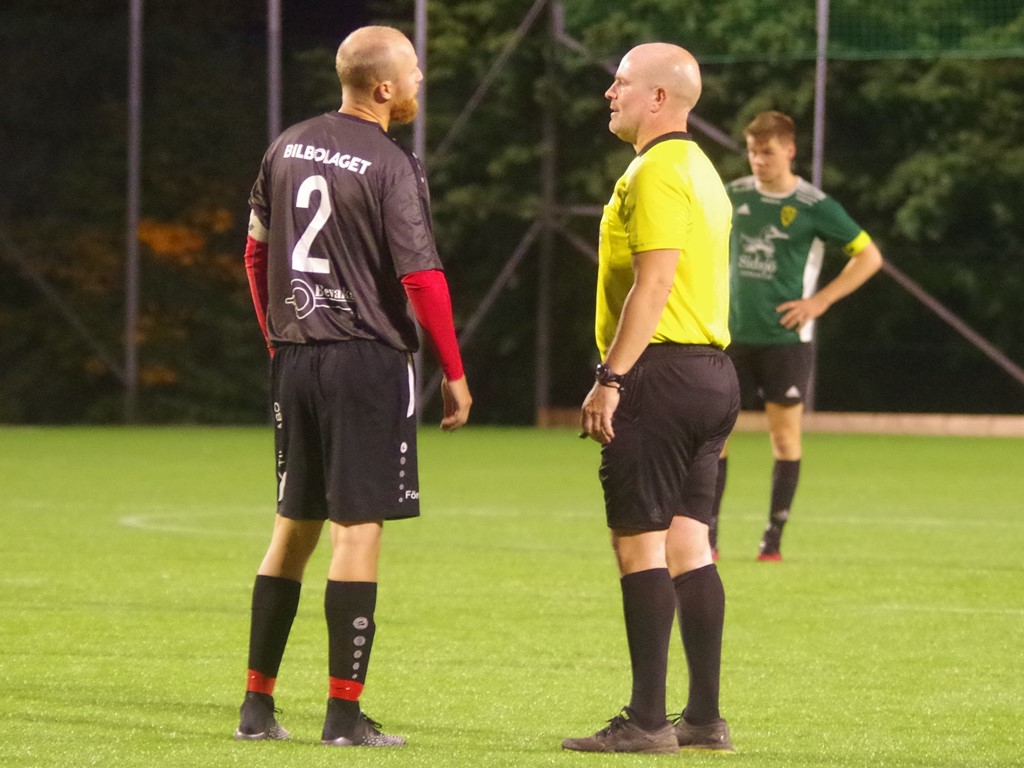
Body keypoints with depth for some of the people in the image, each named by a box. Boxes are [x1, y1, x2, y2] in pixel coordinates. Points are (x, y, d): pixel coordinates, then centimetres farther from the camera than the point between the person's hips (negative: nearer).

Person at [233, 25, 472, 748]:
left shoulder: (288, 148, 9)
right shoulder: (392, 167, -12)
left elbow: (257, 253, 16)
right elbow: (422, 279, -15)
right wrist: (455, 374, -7)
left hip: (295, 356, 7)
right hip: (368, 359, -7)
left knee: (295, 524, 15)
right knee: (358, 526, -4)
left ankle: (257, 703, 16)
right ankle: (344, 714, -5)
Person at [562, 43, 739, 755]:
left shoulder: (656, 171, -12)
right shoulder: (702, 169, 19)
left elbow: (653, 283, -20)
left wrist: (609, 381, -19)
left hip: (661, 373, -10)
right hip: (713, 370, 10)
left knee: (641, 542, -7)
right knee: (689, 543, 10)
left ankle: (647, 719, -8)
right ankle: (706, 717, 10)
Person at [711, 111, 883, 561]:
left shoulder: (813, 206, -6)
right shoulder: (734, 196, 5)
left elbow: (869, 257, -2)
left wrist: (819, 302, -8)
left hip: (785, 337, -3)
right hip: (734, 334, 3)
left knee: (785, 434, -1)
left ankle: (774, 538, 7)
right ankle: (707, 536, 5)